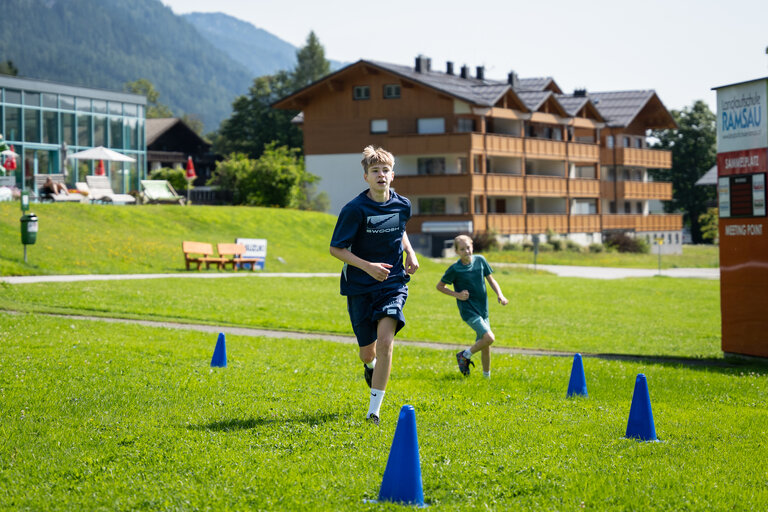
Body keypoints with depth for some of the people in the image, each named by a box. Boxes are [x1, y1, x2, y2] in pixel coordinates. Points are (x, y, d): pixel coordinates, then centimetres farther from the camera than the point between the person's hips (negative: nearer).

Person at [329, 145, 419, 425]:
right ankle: (371, 366, 50)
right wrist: (367, 266, -22)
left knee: (385, 342, -19)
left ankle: (374, 410, -12)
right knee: (368, 352, 8)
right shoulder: (355, 209, -14)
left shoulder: (402, 205, -1)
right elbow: (336, 248, -10)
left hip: (393, 284, 1)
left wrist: (410, 253, 5)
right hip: (360, 287, -1)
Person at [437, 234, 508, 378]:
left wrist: (500, 295, -3)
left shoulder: (480, 260, 2)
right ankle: (465, 355, 3)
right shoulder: (454, 269, -10)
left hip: (482, 309, 5)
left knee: (485, 344, 7)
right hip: (468, 310, -5)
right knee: (489, 338, -19)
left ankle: (486, 374, 24)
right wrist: (457, 294, -12)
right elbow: (440, 286, 2)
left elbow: (491, 280, 12)